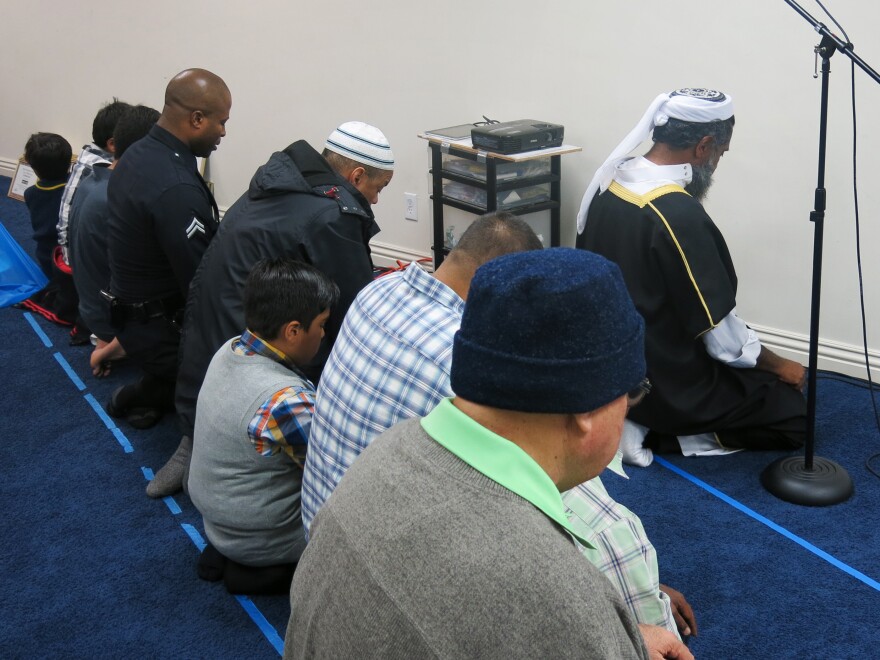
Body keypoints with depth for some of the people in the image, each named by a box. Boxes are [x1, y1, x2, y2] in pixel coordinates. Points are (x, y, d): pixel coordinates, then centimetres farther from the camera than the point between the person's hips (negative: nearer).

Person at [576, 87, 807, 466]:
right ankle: (653, 428, -3)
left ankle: (642, 418, 12)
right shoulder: (680, 215, -28)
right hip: (664, 381, -9)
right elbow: (723, 340, -21)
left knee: (756, 378, 27)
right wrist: (780, 366, -2)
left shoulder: (607, 182, -3)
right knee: (793, 414, 6)